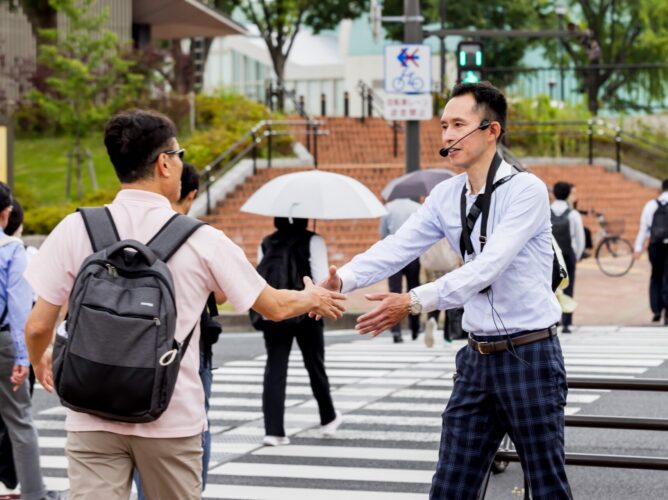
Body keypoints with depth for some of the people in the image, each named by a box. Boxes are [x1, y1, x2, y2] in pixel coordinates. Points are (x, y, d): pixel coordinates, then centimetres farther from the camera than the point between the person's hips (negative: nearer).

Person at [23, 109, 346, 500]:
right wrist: (313, 298, 29)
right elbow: (275, 306, 6)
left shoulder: (76, 229, -4)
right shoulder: (200, 239, -5)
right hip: (172, 419, 0)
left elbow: (39, 326, -3)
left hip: (93, 420, 0)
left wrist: (40, 360, 21)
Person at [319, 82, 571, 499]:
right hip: (478, 357, 6)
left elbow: (488, 266, -26)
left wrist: (415, 302, -33)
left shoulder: (525, 190, -15)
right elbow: (396, 248, -4)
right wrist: (342, 280, -22)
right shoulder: (446, 196, 6)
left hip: (529, 355, -6)